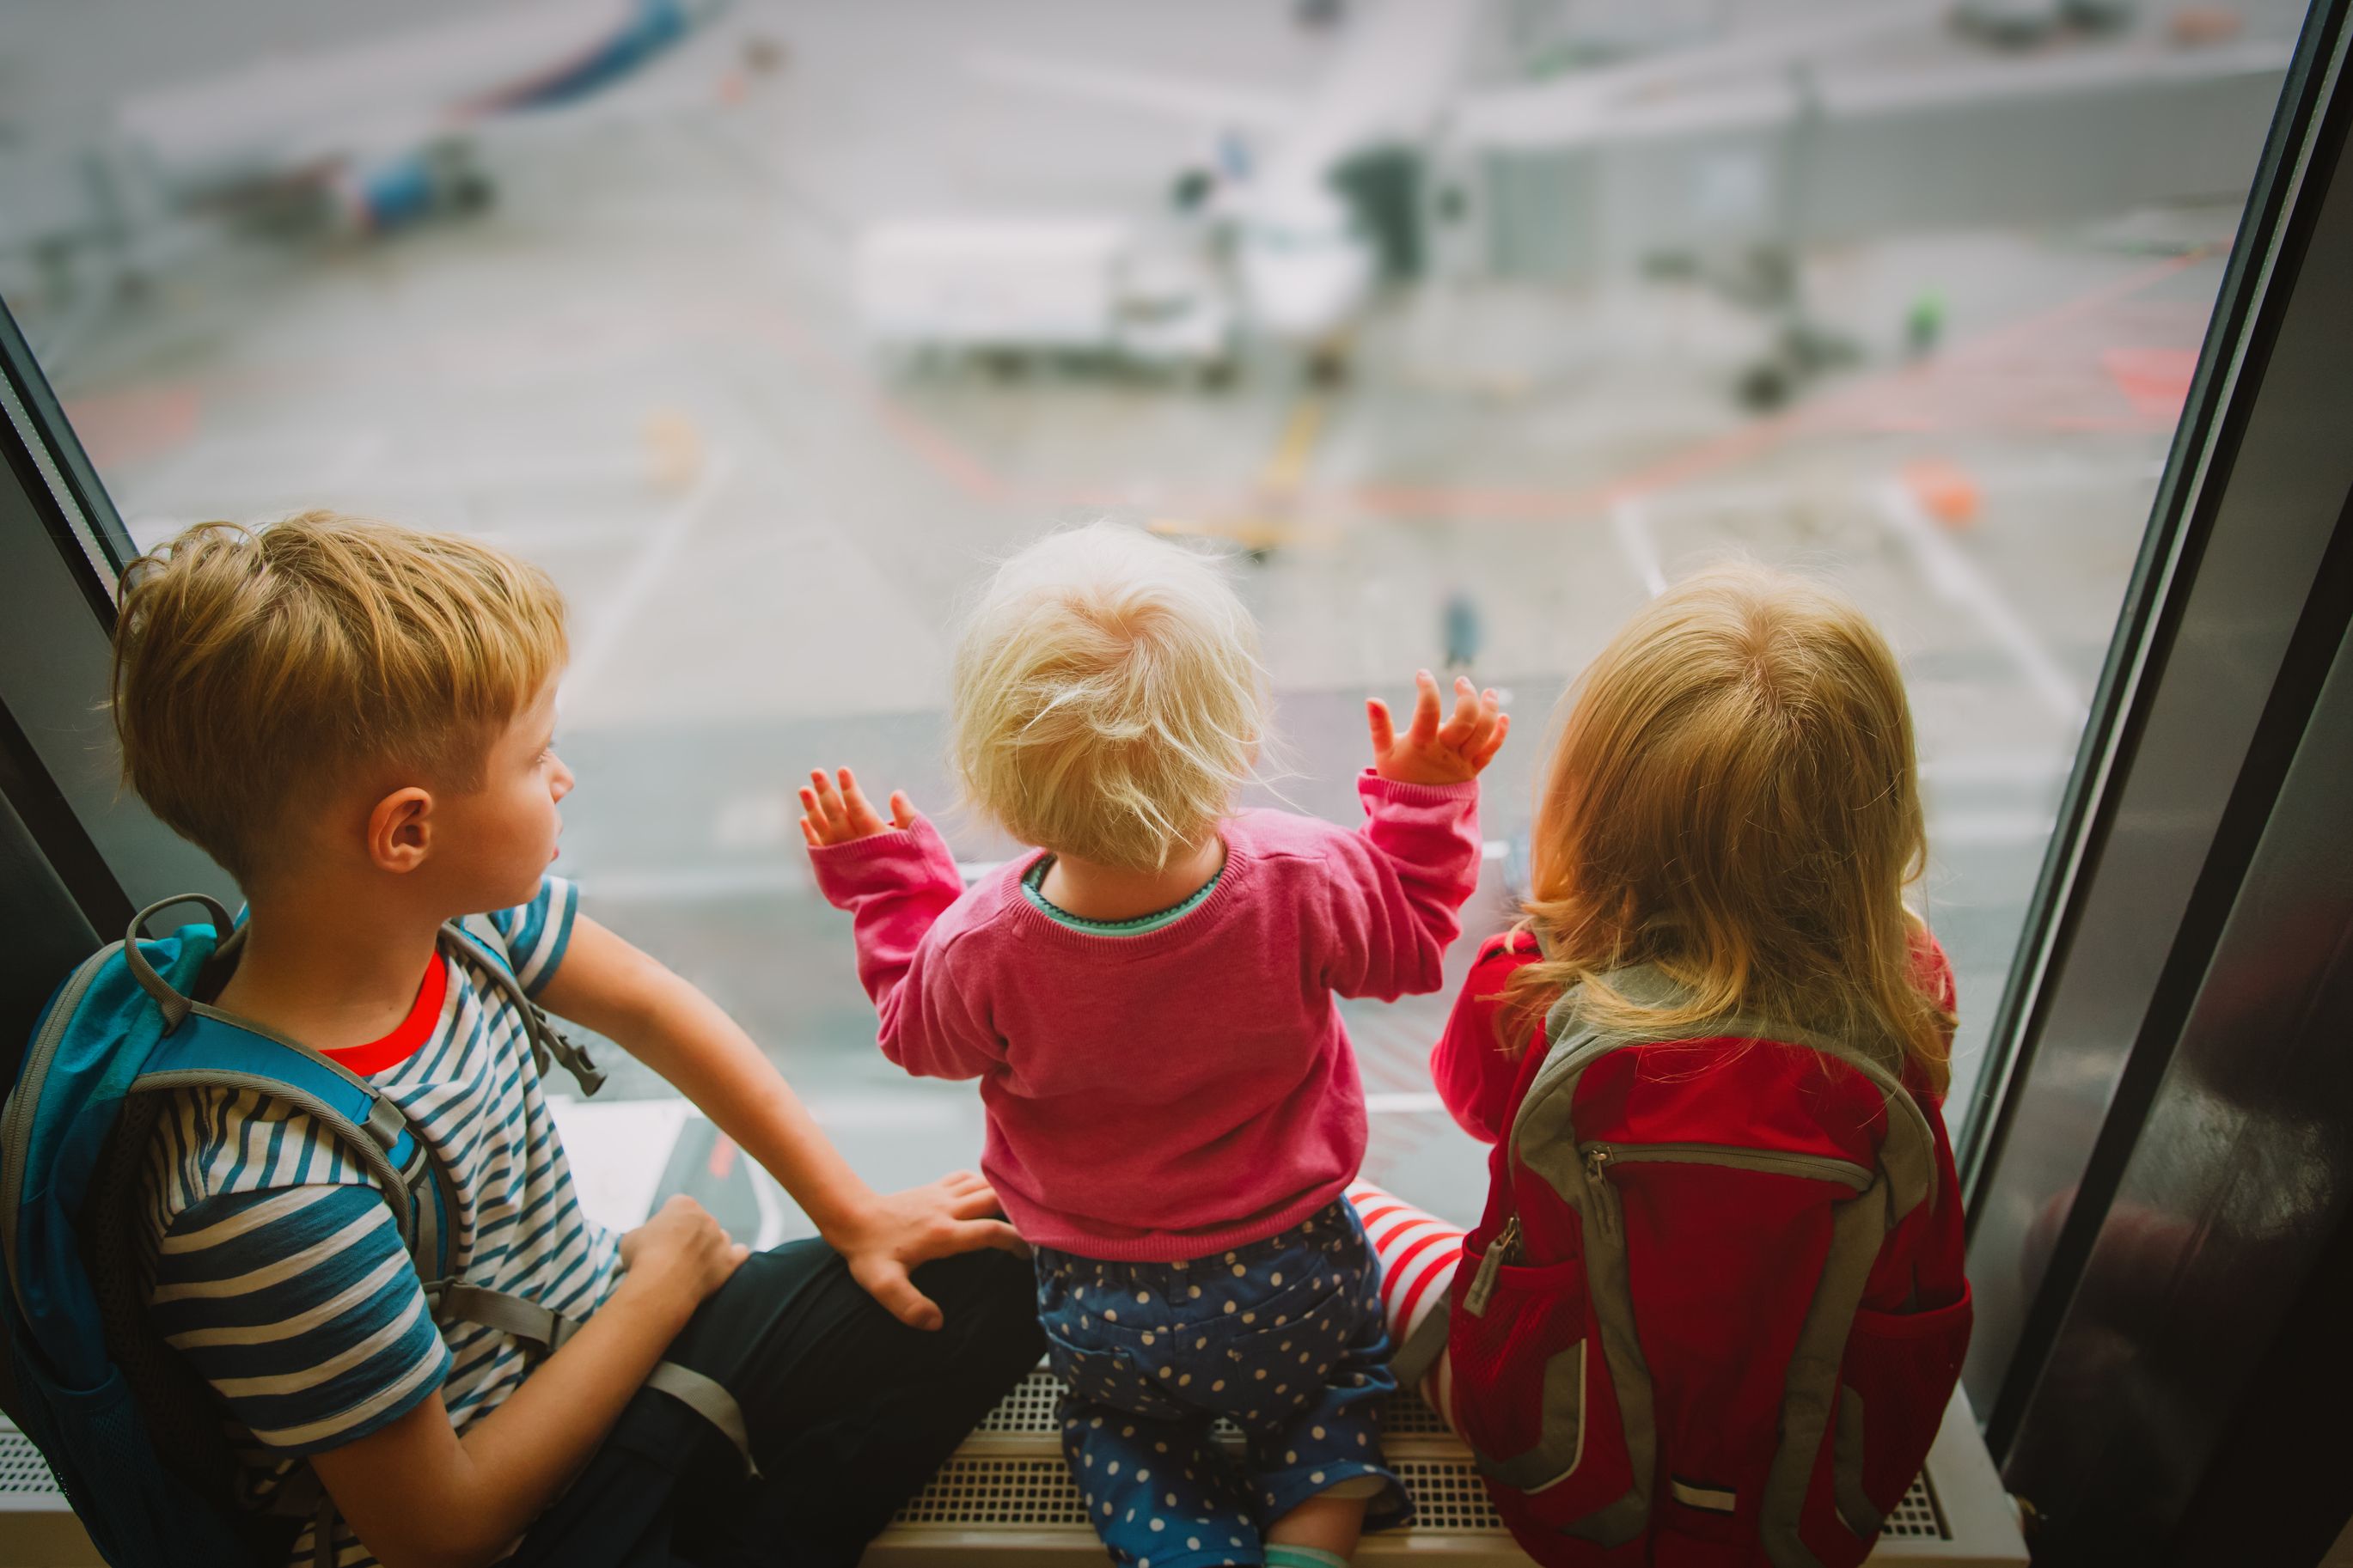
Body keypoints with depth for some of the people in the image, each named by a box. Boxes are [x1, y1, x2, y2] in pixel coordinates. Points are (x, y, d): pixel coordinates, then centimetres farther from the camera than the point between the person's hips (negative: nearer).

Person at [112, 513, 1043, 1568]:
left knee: (997, 1275, 1)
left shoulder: (461, 903, -14)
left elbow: (646, 1003, 2)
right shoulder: (275, 1194, -32)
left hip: (611, 1359, 7)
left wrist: (851, 1213, 1)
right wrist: (660, 1279, -11)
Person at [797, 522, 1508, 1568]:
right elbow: (1413, 941, -5)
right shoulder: (1304, 882, -27)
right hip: (1290, 1281, 0)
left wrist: (881, 883, 7)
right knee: (1328, 1369, 34)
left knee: (1116, 1418, 33)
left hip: (1100, 1312, 0)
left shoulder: (982, 944, -26)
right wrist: (1426, 796, 4)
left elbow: (921, 1035, -2)